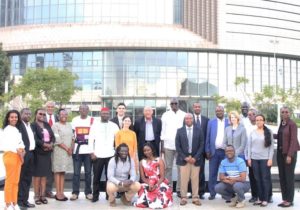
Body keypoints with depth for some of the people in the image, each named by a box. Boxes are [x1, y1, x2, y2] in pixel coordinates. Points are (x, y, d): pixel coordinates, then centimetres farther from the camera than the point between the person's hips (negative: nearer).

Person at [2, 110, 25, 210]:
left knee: (16, 181, 9)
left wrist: (22, 149, -2)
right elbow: (4, 145, -16)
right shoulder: (6, 129, -7)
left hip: (18, 156, 8)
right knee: (9, 181, -6)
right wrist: (17, 150, -13)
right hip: (9, 155, -8)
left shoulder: (17, 130, 18)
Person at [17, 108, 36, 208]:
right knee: (21, 178, -2)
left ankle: (25, 199, 19)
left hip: (30, 153, 8)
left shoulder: (30, 125, 19)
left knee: (28, 178, 11)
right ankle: (20, 200, 4)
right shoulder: (19, 125, -8)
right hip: (23, 153, -8)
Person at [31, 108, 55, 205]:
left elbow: (53, 136, 8)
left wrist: (51, 144, -11)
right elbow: (35, 139, -15)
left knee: (44, 174, 7)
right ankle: (37, 196, 6)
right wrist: (46, 145, -18)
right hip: (37, 153, -5)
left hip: (47, 153, 5)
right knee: (37, 174, -1)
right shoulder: (33, 125, -3)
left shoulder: (47, 125, 15)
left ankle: (43, 195, 13)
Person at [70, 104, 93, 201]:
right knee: (76, 172, 1)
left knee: (88, 172, 4)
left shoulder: (92, 120, 4)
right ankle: (75, 192, 8)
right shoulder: (74, 120, 10)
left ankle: (88, 192, 11)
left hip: (88, 150, -1)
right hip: (77, 149, 1)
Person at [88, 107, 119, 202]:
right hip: (98, 155, 0)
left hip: (110, 155, 0)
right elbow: (91, 139, 4)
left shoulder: (114, 126, 6)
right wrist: (92, 152, -3)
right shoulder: (95, 125, 5)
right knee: (96, 176, 4)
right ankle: (95, 196, 13)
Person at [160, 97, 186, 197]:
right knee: (168, 167, 5)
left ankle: (179, 189, 9)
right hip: (168, 145, 1)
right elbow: (163, 130, 6)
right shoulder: (165, 115, 6)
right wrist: (162, 145, 1)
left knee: (181, 167, 2)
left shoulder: (184, 115, 3)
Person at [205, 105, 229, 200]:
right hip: (214, 151, 1)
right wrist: (207, 150, -1)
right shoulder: (211, 122, 7)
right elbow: (208, 137, 5)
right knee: (212, 173, 4)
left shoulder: (229, 122, 4)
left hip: (226, 151, -1)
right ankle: (212, 193, 12)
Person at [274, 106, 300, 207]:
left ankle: (290, 200, 6)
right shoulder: (281, 124, 12)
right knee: (282, 177, 10)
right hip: (280, 152, 8)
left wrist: (290, 155, -19)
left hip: (289, 153, -8)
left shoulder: (292, 124, -11)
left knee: (289, 177, -2)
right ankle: (284, 199, 18)